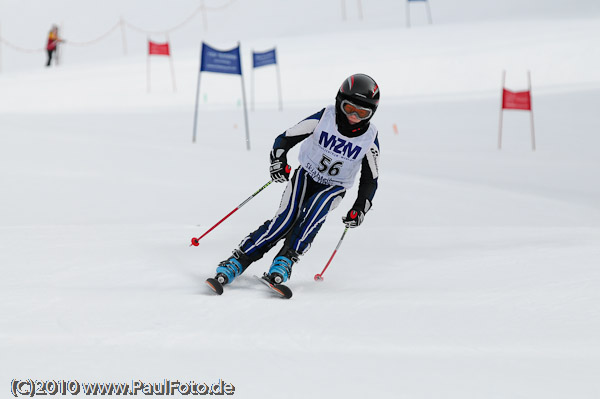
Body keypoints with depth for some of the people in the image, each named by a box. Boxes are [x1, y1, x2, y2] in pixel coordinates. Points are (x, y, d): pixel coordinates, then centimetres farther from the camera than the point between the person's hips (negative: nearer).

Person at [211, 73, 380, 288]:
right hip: (306, 174, -1)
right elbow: (287, 137, -13)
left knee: (315, 210, -33)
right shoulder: (325, 117, -16)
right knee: (286, 218, -24)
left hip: (334, 188, 1)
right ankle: (238, 260, -24)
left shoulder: (369, 139, -12)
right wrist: (278, 160, -32)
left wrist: (359, 208, -14)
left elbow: (370, 180, -1)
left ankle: (285, 260, -32)